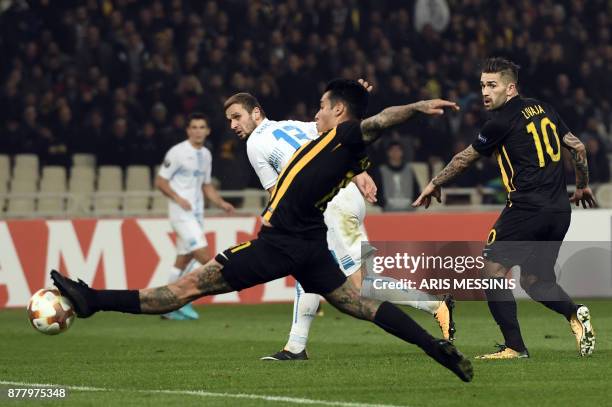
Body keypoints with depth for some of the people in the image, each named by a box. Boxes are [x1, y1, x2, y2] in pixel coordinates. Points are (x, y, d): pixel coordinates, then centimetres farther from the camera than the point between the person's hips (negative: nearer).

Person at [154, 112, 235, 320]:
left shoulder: (206, 155, 15)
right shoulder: (178, 152, -9)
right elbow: (160, 181, -8)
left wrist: (221, 203, 10)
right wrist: (178, 198, -21)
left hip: (197, 213, 8)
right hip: (181, 213, -8)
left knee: (184, 260, 7)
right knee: (204, 256, -17)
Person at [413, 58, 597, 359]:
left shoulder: (502, 121, -6)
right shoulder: (543, 109, 14)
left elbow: (465, 158, 7)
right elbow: (577, 146, 19)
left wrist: (435, 184, 21)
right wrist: (582, 185, 34)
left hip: (526, 207, -8)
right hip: (559, 210, 8)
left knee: (492, 271, -2)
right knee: (535, 281, 17)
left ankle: (515, 347, -8)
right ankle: (575, 313, -9)